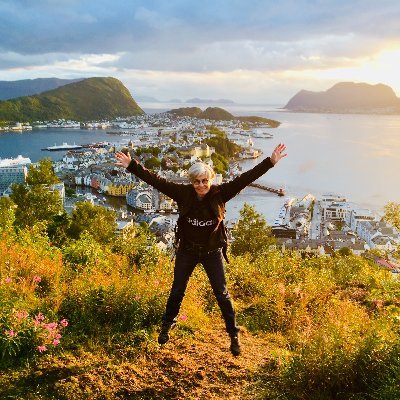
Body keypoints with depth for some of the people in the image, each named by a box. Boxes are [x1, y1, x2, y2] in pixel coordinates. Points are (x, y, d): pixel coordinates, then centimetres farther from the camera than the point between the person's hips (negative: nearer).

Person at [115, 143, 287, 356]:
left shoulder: (220, 193, -16)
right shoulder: (183, 193, -15)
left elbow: (245, 178, -20)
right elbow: (156, 180, -16)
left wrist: (270, 162, -25)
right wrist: (132, 165, -20)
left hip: (212, 252, -1)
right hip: (187, 251, 1)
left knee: (222, 294, 7)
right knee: (177, 291, 16)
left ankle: (234, 334, 24)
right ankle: (167, 325, 41)